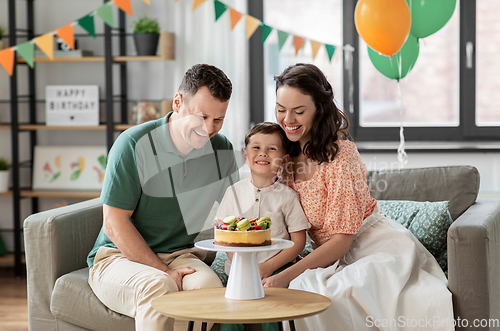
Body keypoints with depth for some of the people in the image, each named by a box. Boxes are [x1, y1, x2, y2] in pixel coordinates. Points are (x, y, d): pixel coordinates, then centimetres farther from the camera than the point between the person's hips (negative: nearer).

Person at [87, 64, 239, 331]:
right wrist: (165, 273, -19)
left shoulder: (222, 151, 3)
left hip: (179, 255, 4)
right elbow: (115, 224, -12)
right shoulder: (134, 144, -12)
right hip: (119, 257, -4)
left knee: (209, 284, -31)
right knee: (159, 287, -37)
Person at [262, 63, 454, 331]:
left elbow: (342, 238, -16)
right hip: (333, 258, 6)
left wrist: (286, 276, -24)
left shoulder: (340, 154, -14)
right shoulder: (288, 157, 7)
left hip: (378, 248, -6)